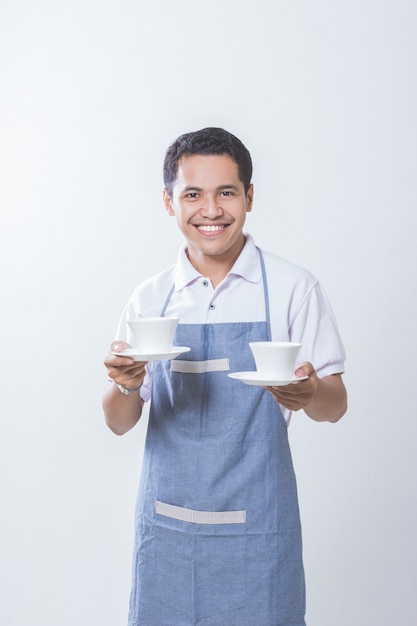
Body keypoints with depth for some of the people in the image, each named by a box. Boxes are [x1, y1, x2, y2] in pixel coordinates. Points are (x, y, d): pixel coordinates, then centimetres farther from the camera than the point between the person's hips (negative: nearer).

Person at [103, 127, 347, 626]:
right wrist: (126, 385, -17)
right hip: (166, 525, 3)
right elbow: (119, 423, 5)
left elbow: (335, 405, -2)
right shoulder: (149, 299, 3)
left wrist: (308, 394, -24)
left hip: (256, 528, -2)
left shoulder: (293, 288, -5)